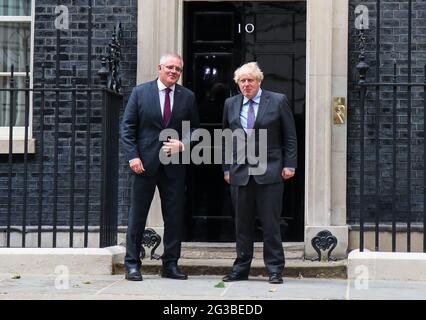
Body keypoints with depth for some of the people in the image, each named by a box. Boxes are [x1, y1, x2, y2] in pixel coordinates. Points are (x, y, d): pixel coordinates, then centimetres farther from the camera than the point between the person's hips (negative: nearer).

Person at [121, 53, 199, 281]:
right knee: (137, 214, 2)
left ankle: (170, 264, 15)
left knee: (174, 215, 5)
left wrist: (182, 144, -7)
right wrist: (133, 156, -9)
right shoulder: (140, 92, 2)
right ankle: (132, 264, 9)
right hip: (145, 163, -2)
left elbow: (194, 128, 12)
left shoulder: (187, 97, 8)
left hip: (174, 164, 2)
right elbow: (127, 127, 0)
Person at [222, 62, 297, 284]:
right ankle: (241, 268, 17)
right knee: (242, 224, 8)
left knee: (271, 224, -1)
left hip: (269, 172, -3)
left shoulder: (278, 101, 1)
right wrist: (227, 168, 10)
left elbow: (290, 137, 2)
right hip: (240, 172, 3)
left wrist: (289, 165, -4)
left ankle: (274, 270, 8)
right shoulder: (231, 104, 11)